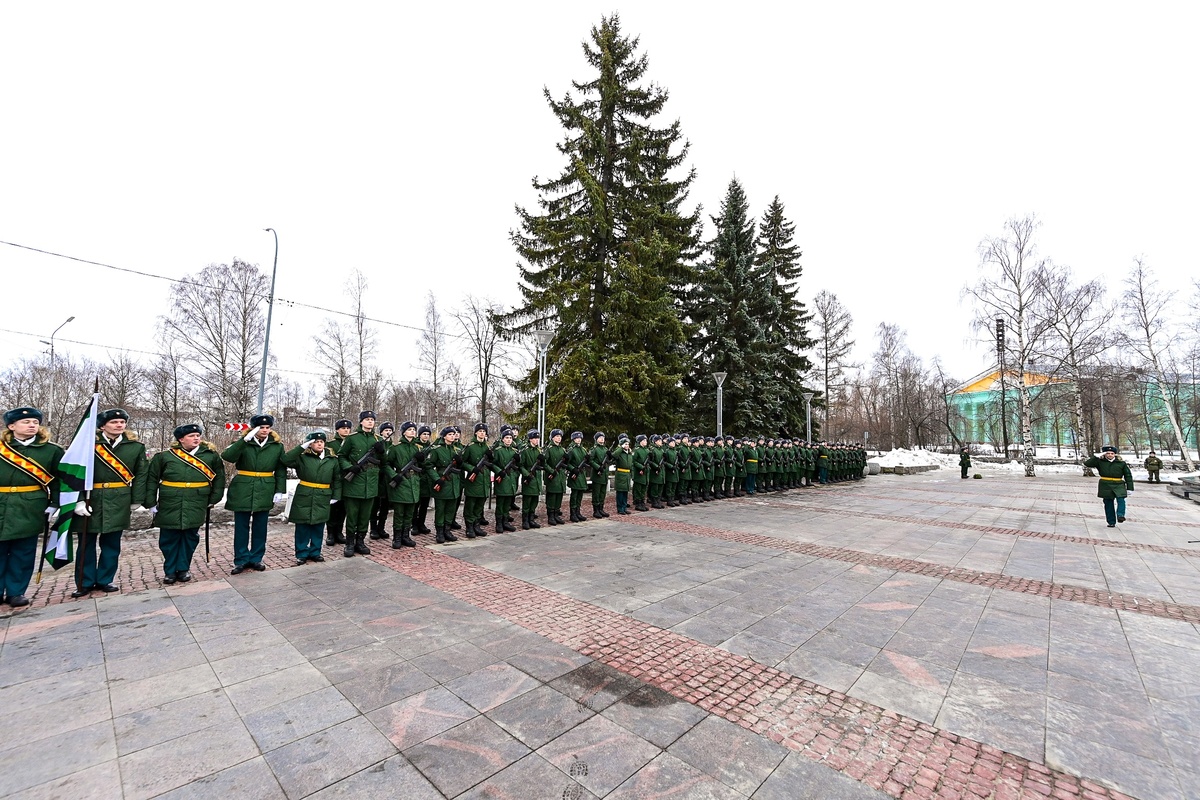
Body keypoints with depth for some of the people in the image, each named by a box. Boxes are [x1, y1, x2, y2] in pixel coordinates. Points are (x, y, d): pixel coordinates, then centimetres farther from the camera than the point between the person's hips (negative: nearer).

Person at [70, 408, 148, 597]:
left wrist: (135, 501, 2)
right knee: (87, 543, 9)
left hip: (118, 502, 1)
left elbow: (141, 475, 5)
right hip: (89, 500, -1)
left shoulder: (136, 446, 3)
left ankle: (105, 580, 22)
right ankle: (85, 582, 21)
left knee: (111, 543, 9)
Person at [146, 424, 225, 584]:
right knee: (169, 539, 8)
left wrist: (214, 499, 4)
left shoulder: (211, 455, 1)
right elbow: (152, 479, 5)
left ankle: (183, 569, 24)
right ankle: (170, 571, 24)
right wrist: (151, 503, 2)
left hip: (195, 507, 0)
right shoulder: (164, 456, -1)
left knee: (190, 537, 9)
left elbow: (219, 477, 8)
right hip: (169, 506, 0)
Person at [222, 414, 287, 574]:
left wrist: (280, 490, -1)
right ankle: (241, 560, 18)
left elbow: (281, 470, 5)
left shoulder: (277, 445, 2)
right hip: (242, 490, -1)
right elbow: (227, 456, -21)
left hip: (265, 491, 1)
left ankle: (256, 559, 22)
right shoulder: (242, 443, -1)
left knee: (260, 527, 10)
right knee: (241, 527, 7)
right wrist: (245, 439, -30)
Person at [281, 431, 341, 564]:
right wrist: (301, 447, -19)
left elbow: (337, 479, 9)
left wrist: (335, 496, 5)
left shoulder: (332, 459, 5)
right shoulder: (302, 457, -1)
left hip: (323, 498, 2)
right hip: (304, 497, -2)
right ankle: (302, 554, 17)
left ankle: (315, 552, 23)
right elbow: (284, 460, -18)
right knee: (302, 527, 4)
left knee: (318, 527, 10)